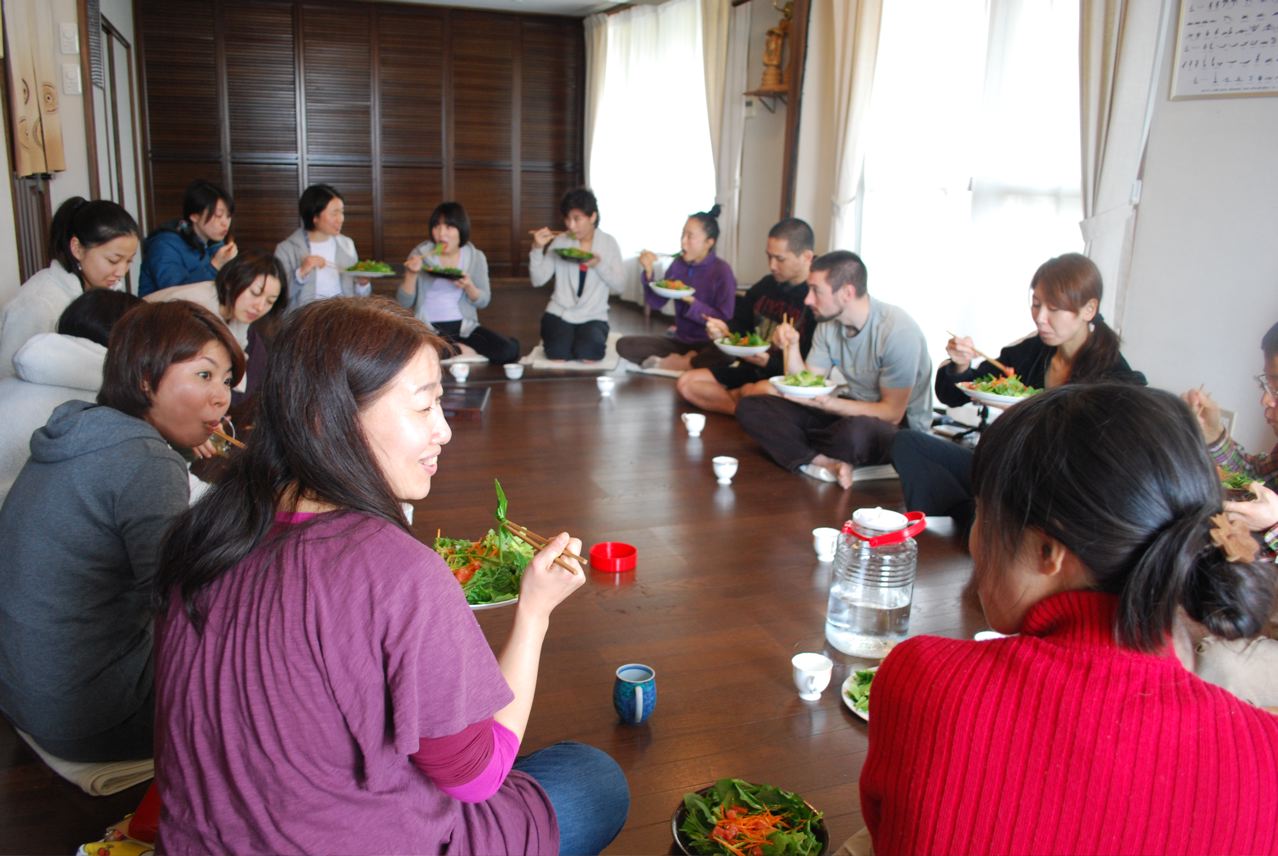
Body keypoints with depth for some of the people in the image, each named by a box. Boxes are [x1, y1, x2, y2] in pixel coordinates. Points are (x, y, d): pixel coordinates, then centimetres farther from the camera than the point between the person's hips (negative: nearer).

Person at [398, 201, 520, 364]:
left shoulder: (476, 257, 4)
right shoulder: (420, 253, -1)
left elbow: (483, 301, 3)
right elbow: (404, 303, -1)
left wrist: (469, 287, -18)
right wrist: (411, 274, -19)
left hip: (463, 326, 3)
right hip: (428, 327, -2)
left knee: (508, 350, -22)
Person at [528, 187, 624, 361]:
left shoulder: (609, 243, 0)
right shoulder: (559, 241, 1)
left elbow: (618, 287, -3)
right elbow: (538, 281, -4)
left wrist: (599, 265, -20)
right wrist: (537, 248, -19)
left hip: (593, 316, 0)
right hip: (559, 313, 0)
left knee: (587, 354, -28)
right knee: (558, 354, -26)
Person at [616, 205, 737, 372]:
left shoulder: (722, 270, -12)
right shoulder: (678, 264, 3)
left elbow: (724, 321, -15)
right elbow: (656, 303, 5)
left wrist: (690, 301, -24)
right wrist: (649, 272, -10)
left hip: (710, 344, -5)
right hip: (681, 340, 5)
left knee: (722, 356, -41)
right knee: (624, 344, -12)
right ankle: (685, 361, -16)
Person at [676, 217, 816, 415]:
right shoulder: (765, 286, 8)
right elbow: (740, 325, 23)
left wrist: (768, 362, -28)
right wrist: (724, 332, 0)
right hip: (750, 371, 8)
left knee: (761, 391, -40)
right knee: (686, 382, -3)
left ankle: (736, 395, -7)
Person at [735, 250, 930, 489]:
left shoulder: (897, 331, -22)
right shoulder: (829, 324, -1)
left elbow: (892, 412, -20)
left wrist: (826, 402, -28)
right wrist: (792, 347, -16)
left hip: (899, 426, -7)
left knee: (855, 432, -45)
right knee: (750, 407, -9)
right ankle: (826, 463, -25)